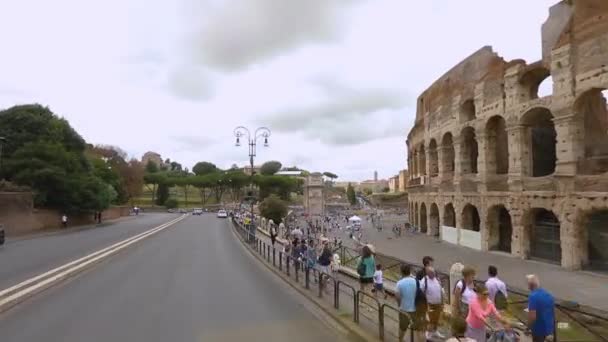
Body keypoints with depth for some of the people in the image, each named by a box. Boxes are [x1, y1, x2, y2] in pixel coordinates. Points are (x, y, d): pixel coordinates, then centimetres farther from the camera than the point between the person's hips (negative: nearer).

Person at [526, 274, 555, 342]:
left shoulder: (533, 296, -25)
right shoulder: (548, 294, 3)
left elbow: (532, 316, -29)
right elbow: (553, 311, 14)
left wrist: (529, 327, -12)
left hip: (539, 328, -8)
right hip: (548, 326, 8)